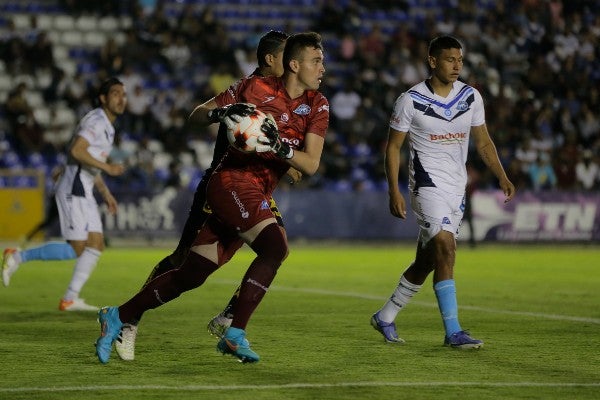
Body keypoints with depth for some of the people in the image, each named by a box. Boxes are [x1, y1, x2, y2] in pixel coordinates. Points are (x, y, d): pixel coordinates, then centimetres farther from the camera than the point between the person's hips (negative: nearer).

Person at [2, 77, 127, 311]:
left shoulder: (107, 126, 20)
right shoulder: (96, 120, -11)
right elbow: (76, 151, -25)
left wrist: (106, 193, 24)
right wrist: (107, 167, -21)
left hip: (83, 191, 10)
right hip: (73, 189, -10)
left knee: (96, 245, 2)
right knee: (76, 249, -12)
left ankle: (70, 299, 2)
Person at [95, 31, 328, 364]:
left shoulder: (318, 106, 4)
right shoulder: (256, 88, -5)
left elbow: (311, 165, -3)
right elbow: (197, 115, 4)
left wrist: (280, 147, -22)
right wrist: (220, 113, -18)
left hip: (258, 197, 6)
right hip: (232, 179, -6)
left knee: (190, 276, 6)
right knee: (275, 246, -28)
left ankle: (117, 317, 19)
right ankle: (235, 335, -22)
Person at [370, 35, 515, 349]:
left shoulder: (471, 97, 5)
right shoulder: (411, 100, -8)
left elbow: (483, 141, 14)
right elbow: (392, 147, -2)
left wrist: (502, 178, 2)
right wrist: (394, 191, -10)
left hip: (456, 188, 6)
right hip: (428, 184, -6)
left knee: (427, 261, 11)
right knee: (446, 249, -20)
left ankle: (385, 316, 29)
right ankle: (453, 332, -20)